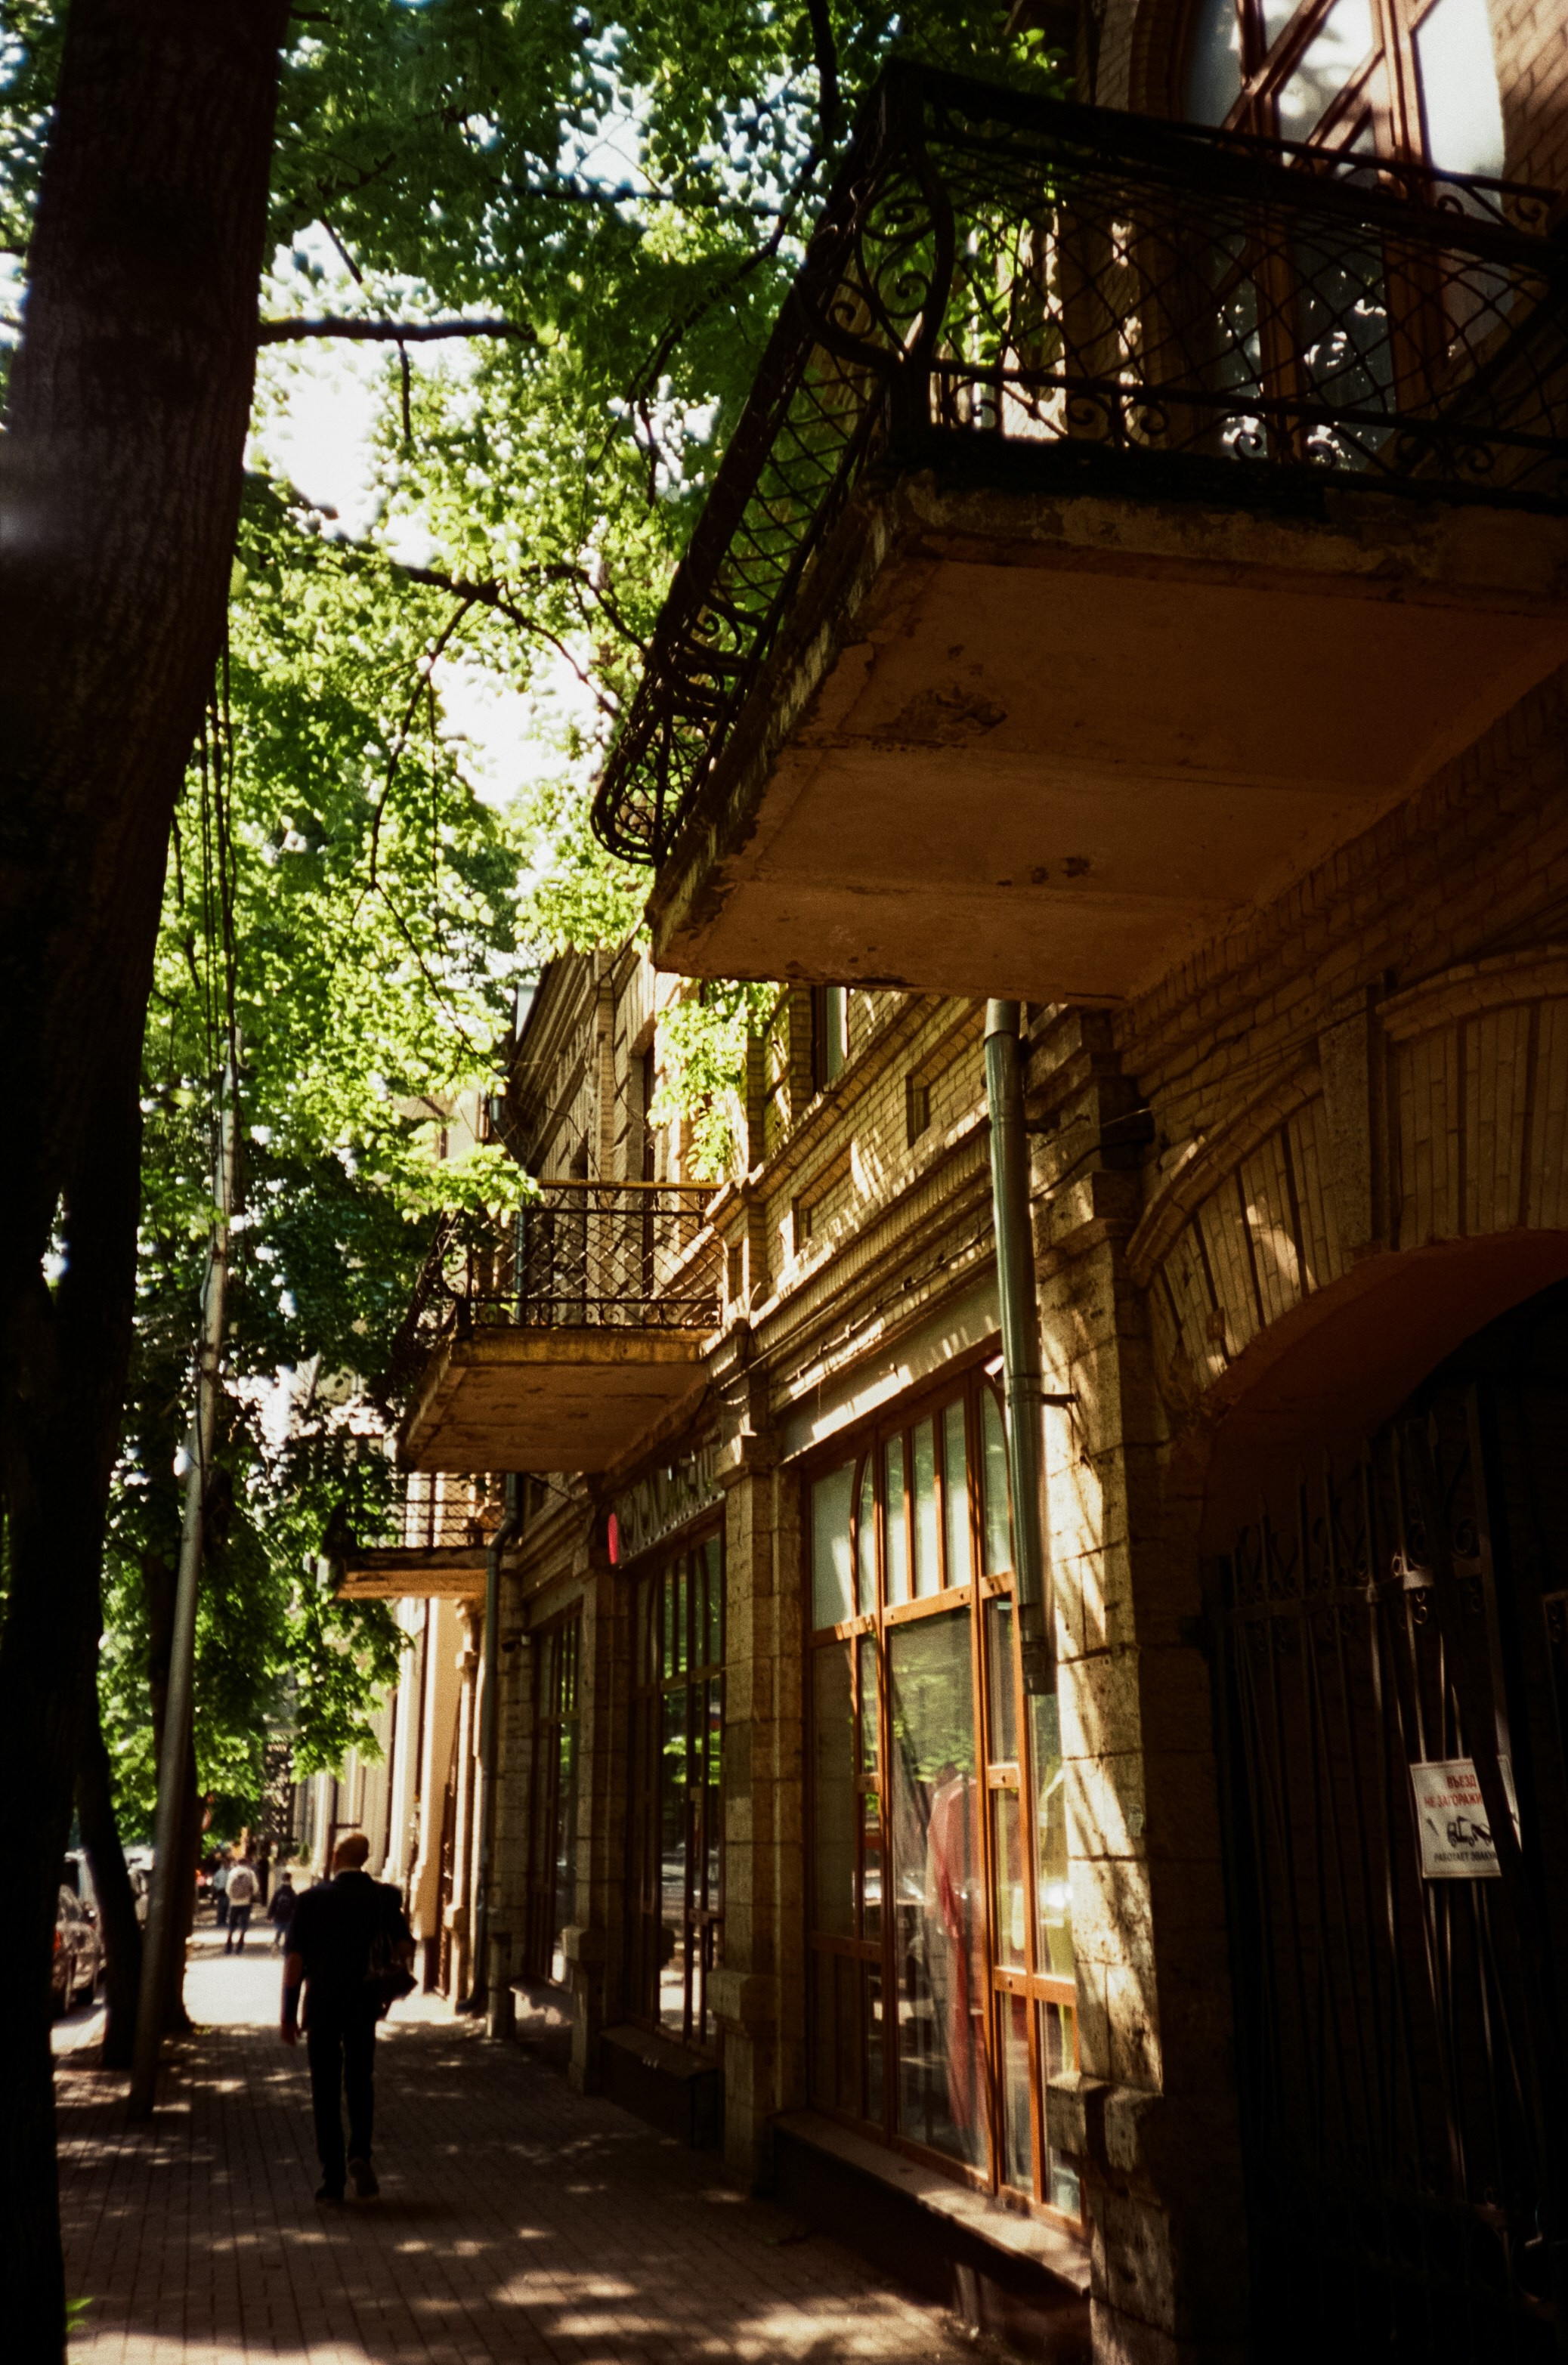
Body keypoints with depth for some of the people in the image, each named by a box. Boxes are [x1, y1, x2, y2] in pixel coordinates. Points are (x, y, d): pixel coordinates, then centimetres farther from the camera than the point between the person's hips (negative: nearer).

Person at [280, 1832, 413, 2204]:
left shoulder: (312, 1899, -7)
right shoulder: (385, 1897, -2)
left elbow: (294, 1959, -8)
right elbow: (405, 1948, -8)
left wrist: (288, 2013, -3)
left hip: (322, 2005, -1)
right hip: (365, 2005, 1)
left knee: (325, 2090, 9)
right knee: (360, 2082, 17)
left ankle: (332, 2177, 7)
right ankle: (360, 2155, -3)